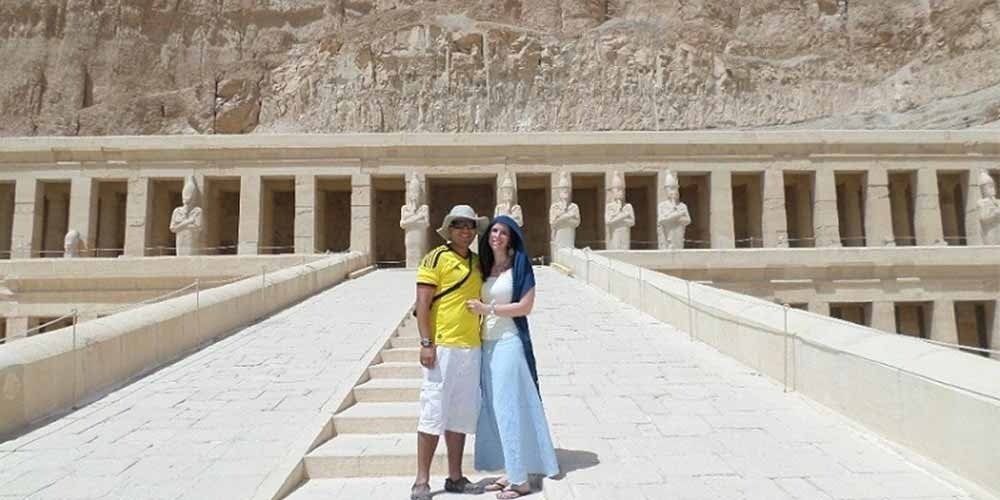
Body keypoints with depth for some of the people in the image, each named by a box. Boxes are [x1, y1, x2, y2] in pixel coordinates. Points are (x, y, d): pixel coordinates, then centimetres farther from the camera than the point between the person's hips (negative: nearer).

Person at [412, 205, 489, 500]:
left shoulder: (478, 262, 14)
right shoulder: (436, 258, -5)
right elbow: (422, 302, -9)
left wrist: (482, 343, 15)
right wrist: (426, 343, -16)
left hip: (471, 348, 6)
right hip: (442, 347, -6)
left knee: (461, 414, 13)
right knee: (433, 412, 0)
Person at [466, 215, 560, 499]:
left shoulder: (519, 264, -5)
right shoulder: (484, 267, 12)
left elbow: (526, 306, -12)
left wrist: (488, 309, -14)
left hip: (509, 343, -6)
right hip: (487, 345, 7)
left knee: (511, 408, -2)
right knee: (494, 410, 10)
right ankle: (510, 473, 22)